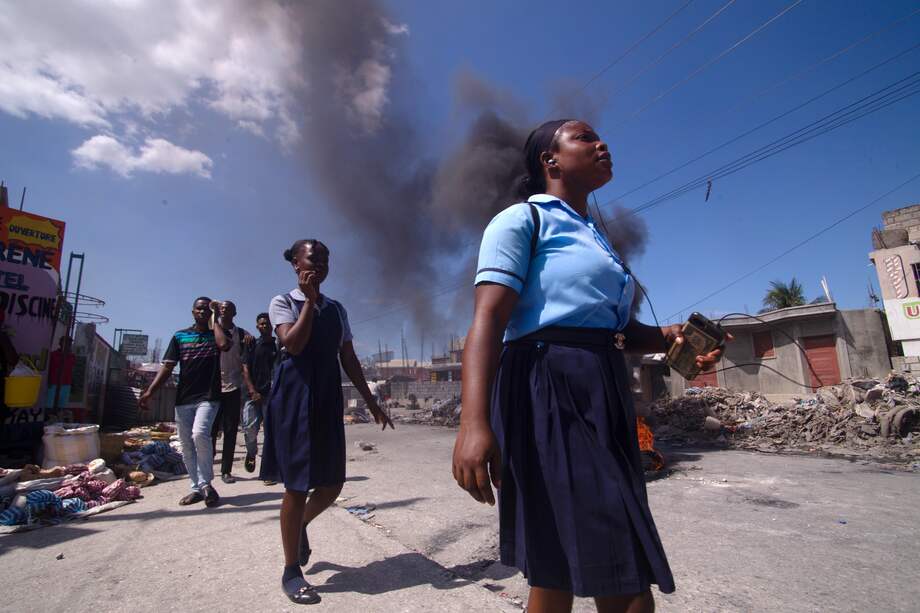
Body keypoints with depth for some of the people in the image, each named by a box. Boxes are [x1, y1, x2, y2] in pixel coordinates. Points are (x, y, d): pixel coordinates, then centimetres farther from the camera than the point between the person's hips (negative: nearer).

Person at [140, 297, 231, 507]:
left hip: (208, 397, -3)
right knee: (187, 445, 7)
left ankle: (206, 483, -8)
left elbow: (224, 345, -18)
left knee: (200, 434, -24)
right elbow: (167, 367, 7)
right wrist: (149, 392, -4)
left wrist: (215, 319, -6)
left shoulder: (215, 334, 7)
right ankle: (197, 488, 20)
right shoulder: (180, 336, 11)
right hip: (183, 398, 4)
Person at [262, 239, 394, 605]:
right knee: (297, 485, 2)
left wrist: (371, 403, 9)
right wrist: (310, 300, -15)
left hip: (329, 398, 5)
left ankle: (302, 524, 40)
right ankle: (291, 570, 21)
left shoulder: (337, 310, 13)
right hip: (294, 396, -5)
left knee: (332, 482, 8)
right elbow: (293, 344, -18)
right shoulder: (283, 302, 0)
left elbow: (349, 359, 12)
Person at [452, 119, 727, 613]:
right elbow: (487, 319, -16)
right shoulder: (521, 220, -2)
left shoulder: (596, 238, 23)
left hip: (605, 396, 9)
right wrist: (473, 421, -30)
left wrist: (668, 336, 5)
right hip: (548, 391, -9)